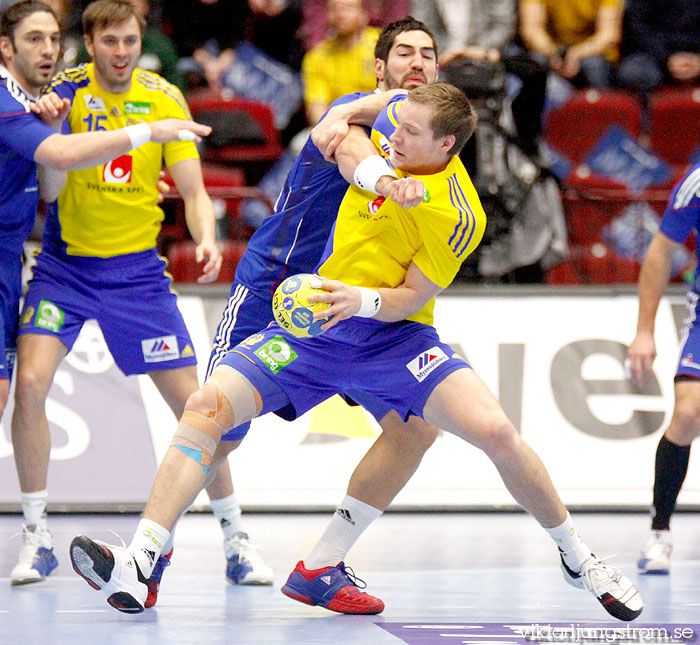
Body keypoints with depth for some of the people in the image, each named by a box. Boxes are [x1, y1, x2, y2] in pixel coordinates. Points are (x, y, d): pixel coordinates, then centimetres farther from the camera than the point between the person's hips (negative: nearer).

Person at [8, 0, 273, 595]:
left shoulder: (165, 99, -4)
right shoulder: (65, 92, -7)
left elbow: (193, 190, -4)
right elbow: (49, 191, -11)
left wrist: (207, 238, -24)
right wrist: (53, 128, -30)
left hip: (137, 271, 1)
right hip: (65, 266, -1)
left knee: (191, 399, -3)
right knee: (31, 382, -19)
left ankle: (235, 538, 11)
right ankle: (36, 535, -4)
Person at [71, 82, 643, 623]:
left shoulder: (457, 217, -18)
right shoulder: (393, 128, -2)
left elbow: (410, 299, -15)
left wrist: (363, 300, -33)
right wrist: (371, 171, 4)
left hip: (392, 334, -4)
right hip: (311, 321, 4)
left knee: (495, 431, -22)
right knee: (206, 406, -18)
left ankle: (576, 557, 3)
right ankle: (138, 565, -23)